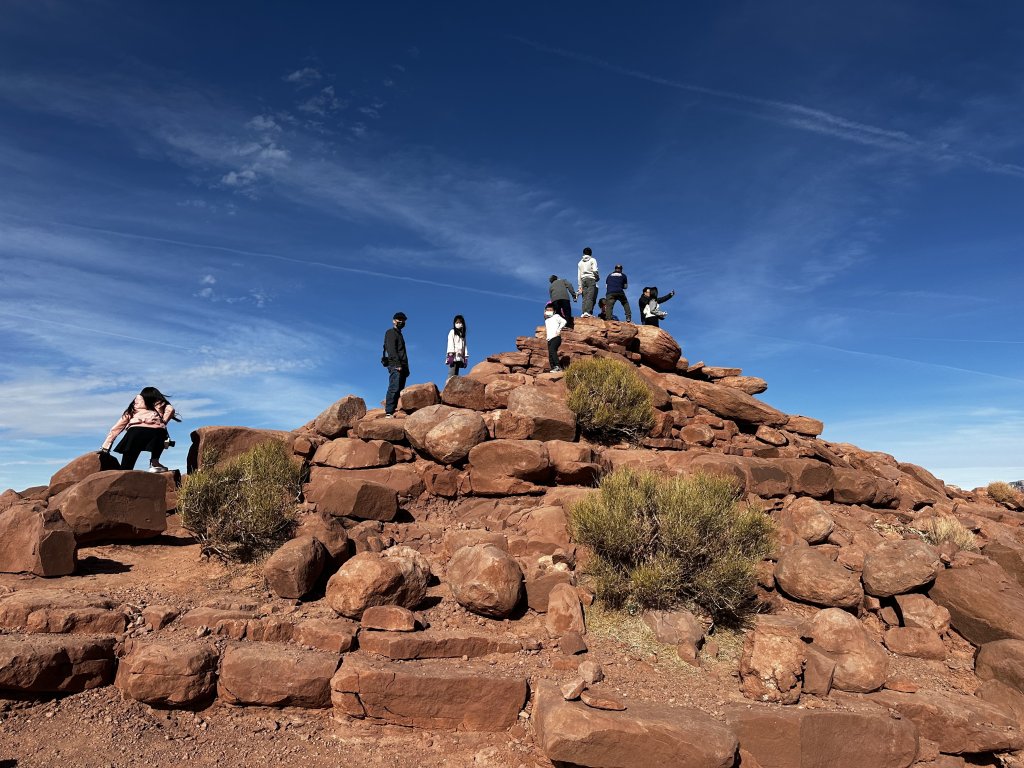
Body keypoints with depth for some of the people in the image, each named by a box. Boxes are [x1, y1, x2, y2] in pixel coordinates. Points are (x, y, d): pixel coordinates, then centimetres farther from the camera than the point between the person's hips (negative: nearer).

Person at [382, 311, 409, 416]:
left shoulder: (399, 334, 30)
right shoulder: (391, 333, 2)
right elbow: (391, 350, -12)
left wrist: (406, 368, 20)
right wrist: (397, 364, -22)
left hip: (401, 366, 9)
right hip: (395, 365, -9)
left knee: (399, 390, 2)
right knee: (394, 388, -18)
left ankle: (392, 410, 0)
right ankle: (389, 412, -23)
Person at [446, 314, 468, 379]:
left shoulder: (463, 335, 20)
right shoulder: (452, 332, 5)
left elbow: (464, 346, 15)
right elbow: (450, 343, -5)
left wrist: (465, 357, 6)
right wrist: (451, 354, -17)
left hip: (460, 357, 5)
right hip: (453, 356, -5)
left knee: (456, 375, -1)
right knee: (451, 374, -16)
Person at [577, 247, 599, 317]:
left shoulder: (580, 262, 20)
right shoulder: (592, 260, 7)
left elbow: (579, 275, 16)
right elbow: (595, 270, -7)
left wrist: (580, 286, 17)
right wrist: (597, 278, 9)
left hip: (583, 280, 5)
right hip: (591, 279, -4)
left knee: (585, 298, 1)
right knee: (590, 297, -12)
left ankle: (583, 312, -11)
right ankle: (588, 312, -26)